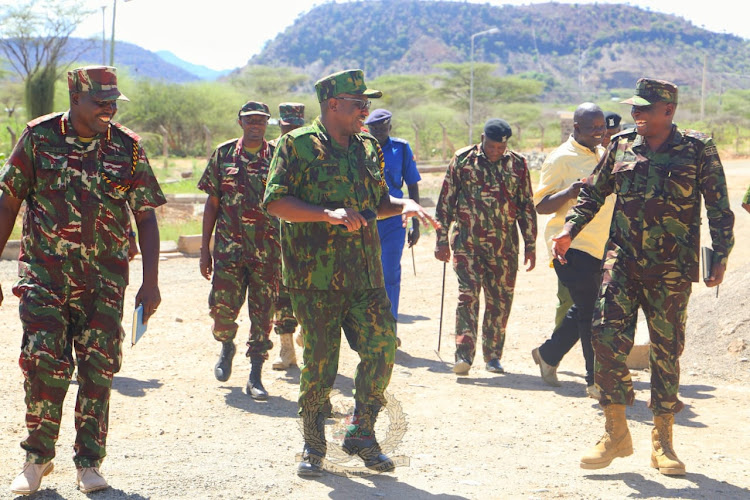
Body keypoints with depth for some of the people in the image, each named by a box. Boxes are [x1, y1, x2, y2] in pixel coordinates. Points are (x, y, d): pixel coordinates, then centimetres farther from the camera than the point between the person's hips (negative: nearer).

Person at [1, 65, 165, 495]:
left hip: (105, 280, 1)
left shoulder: (128, 147, 3)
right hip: (44, 274, -1)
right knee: (45, 361, -9)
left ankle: (89, 463, 14)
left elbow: (146, 216, 7)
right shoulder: (39, 137, 1)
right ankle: (38, 456, 10)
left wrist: (151, 281, 2)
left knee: (98, 367, 1)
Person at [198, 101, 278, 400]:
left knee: (263, 313, 0)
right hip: (229, 246, 0)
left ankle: (255, 377, 10)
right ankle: (226, 348, 28)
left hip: (268, 249, 0)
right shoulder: (224, 154, 6)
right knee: (223, 306, -5)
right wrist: (204, 249, 6)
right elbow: (212, 204, 9)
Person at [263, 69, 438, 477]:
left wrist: (405, 205, 4)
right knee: (320, 364, 1)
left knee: (381, 351, -3)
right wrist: (328, 214, -21)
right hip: (316, 276, -5)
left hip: (366, 275, 5)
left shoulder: (367, 149, 16)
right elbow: (275, 202, -11)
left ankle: (361, 434, 15)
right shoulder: (298, 145, -4)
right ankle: (313, 446, 19)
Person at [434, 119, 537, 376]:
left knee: (501, 299, 4)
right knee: (468, 293, -12)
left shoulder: (517, 164, 5)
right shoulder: (462, 160, 1)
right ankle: (464, 354, -13)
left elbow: (527, 207, 11)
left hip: (504, 245, 2)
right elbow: (445, 202, 4)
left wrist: (530, 245, 9)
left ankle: (493, 355, 16)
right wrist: (442, 240, 2)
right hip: (467, 241, -2)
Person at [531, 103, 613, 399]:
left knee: (582, 310, 14)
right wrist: (570, 192, -27)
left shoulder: (604, 155, 16)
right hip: (572, 245, -8)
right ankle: (596, 380, -3)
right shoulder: (561, 158, -8)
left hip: (600, 247, 8)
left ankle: (547, 354, 34)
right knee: (590, 312, -9)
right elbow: (541, 205, -12)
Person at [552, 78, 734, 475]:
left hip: (671, 270, -2)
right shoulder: (621, 146, 7)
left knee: (666, 352, 5)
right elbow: (593, 194, 15)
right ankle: (615, 434, 1)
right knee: (608, 336, -11)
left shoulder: (698, 151, 0)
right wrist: (568, 230, 2)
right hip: (623, 260, 2)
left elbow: (720, 208, 2)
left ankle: (662, 442, 17)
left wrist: (720, 256, -6)